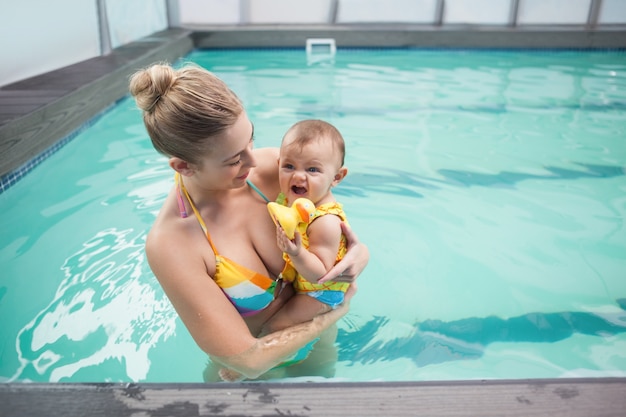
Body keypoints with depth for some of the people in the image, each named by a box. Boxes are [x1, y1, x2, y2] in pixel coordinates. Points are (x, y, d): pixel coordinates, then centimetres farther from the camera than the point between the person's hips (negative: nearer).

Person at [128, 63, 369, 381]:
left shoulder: (269, 166, -21)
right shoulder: (170, 244, -32)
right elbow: (248, 361, -29)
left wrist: (358, 250, -25)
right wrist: (335, 312, -20)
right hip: (256, 374, -3)